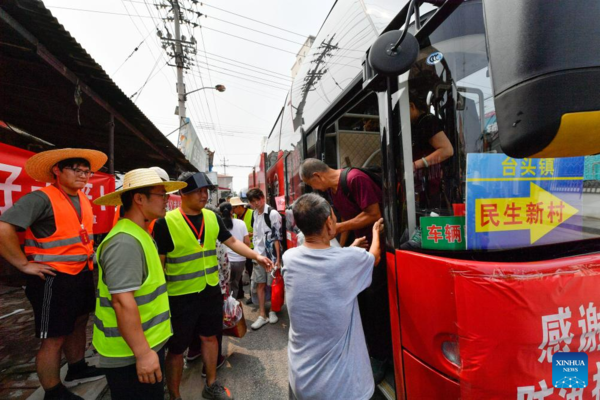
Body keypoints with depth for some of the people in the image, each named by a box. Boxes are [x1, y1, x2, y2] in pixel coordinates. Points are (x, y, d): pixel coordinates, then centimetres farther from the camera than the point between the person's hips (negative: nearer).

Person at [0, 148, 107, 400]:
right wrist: (24, 264, -20)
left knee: (78, 324, 23)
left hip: (82, 275, 8)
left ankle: (77, 369, 43)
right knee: (54, 339, 7)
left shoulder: (84, 200, 8)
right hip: (54, 279, -8)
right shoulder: (42, 198, -18)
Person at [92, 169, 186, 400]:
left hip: (149, 343, 9)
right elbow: (122, 301, -28)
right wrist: (142, 353, -24)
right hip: (131, 354, -9)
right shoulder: (125, 241, -25)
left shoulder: (140, 235, 8)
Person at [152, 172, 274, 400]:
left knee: (209, 337, 21)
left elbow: (232, 242, 5)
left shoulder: (212, 217, -1)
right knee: (177, 348, 14)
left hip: (211, 291, 5)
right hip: (181, 295, -5)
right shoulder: (166, 223, -17)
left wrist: (256, 256, -6)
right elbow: (158, 263, -12)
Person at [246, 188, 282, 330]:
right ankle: (262, 315, 20)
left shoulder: (273, 214, -14)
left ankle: (272, 310, 29)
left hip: (271, 255, -6)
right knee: (260, 284, 9)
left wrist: (278, 258, -15)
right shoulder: (255, 214, 7)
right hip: (258, 254, 6)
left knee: (273, 284, 8)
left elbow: (277, 237, -14)